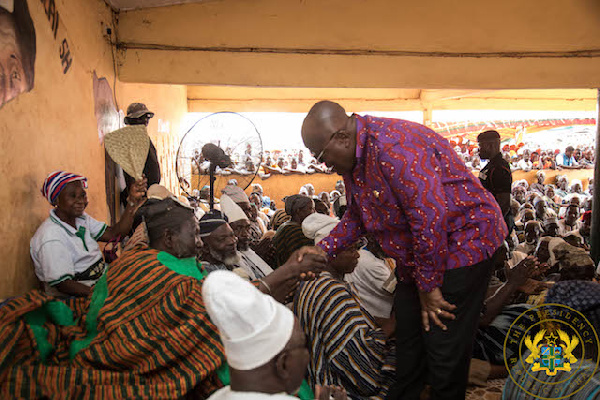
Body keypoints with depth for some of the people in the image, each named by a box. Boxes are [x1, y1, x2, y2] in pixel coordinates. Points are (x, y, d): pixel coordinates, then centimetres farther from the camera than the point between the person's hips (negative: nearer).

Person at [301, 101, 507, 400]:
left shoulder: (394, 149, -30)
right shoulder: (353, 157, 1)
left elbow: (431, 220, -30)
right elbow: (358, 215, 12)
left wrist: (428, 287, -20)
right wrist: (324, 250, -1)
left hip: (464, 243, -9)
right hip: (417, 252, 9)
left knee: (444, 348, -1)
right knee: (408, 340, 18)